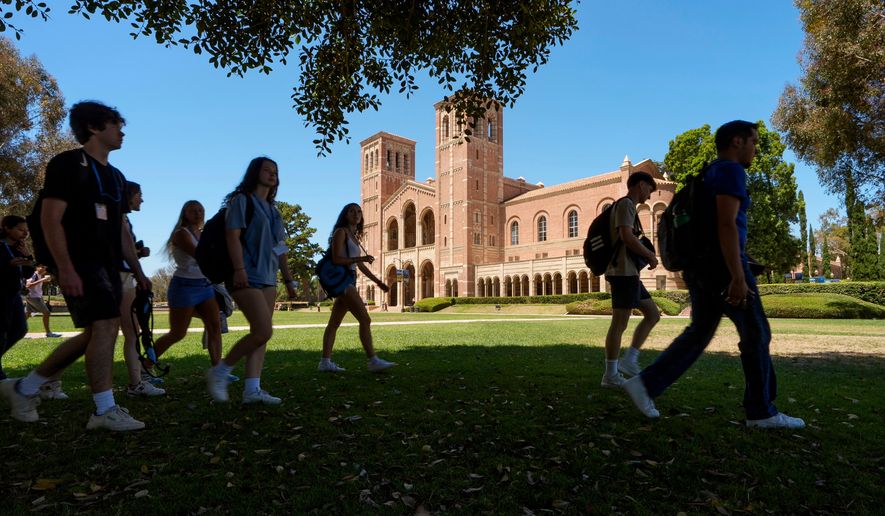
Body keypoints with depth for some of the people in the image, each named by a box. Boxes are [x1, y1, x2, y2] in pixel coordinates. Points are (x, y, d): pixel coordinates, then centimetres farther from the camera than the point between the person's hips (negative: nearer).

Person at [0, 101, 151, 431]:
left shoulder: (115, 176, 20)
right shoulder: (68, 164, -4)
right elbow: (50, 218, -13)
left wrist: (138, 271, 15)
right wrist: (65, 268, -21)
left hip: (107, 265, 9)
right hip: (80, 263, -9)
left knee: (95, 334, 11)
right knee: (105, 326, -15)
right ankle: (106, 411, -8)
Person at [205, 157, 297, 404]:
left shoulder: (272, 209, 21)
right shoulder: (242, 200, -1)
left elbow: (280, 248, 20)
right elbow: (232, 236, -12)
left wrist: (288, 279, 16)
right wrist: (239, 269, -23)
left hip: (267, 277, 8)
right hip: (246, 277, -8)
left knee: (259, 333, 4)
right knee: (263, 331, -15)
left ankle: (252, 389, 7)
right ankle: (219, 372, 3)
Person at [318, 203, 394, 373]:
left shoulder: (354, 236, 20)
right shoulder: (341, 232, -5)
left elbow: (359, 265, 22)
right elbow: (336, 259, -15)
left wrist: (377, 281, 19)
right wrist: (361, 258, -21)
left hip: (349, 280, 9)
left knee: (334, 323, 9)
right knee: (365, 319, -14)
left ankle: (325, 362, 13)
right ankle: (373, 361, -13)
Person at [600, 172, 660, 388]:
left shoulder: (626, 206, 23)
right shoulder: (626, 204, -7)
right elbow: (627, 236, -21)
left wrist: (645, 256, 14)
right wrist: (650, 255, -8)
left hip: (629, 273, 10)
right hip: (624, 272, -10)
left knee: (653, 314, 13)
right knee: (619, 323, -7)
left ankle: (629, 360, 13)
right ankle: (610, 375, 0)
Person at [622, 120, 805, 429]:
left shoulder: (710, 175, 21)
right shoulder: (730, 171, -9)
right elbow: (727, 225, -21)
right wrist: (738, 277, -24)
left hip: (701, 266, 9)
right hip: (723, 264, -9)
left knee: (699, 333, 11)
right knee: (756, 334, 3)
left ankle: (645, 384, 4)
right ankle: (762, 411, 14)